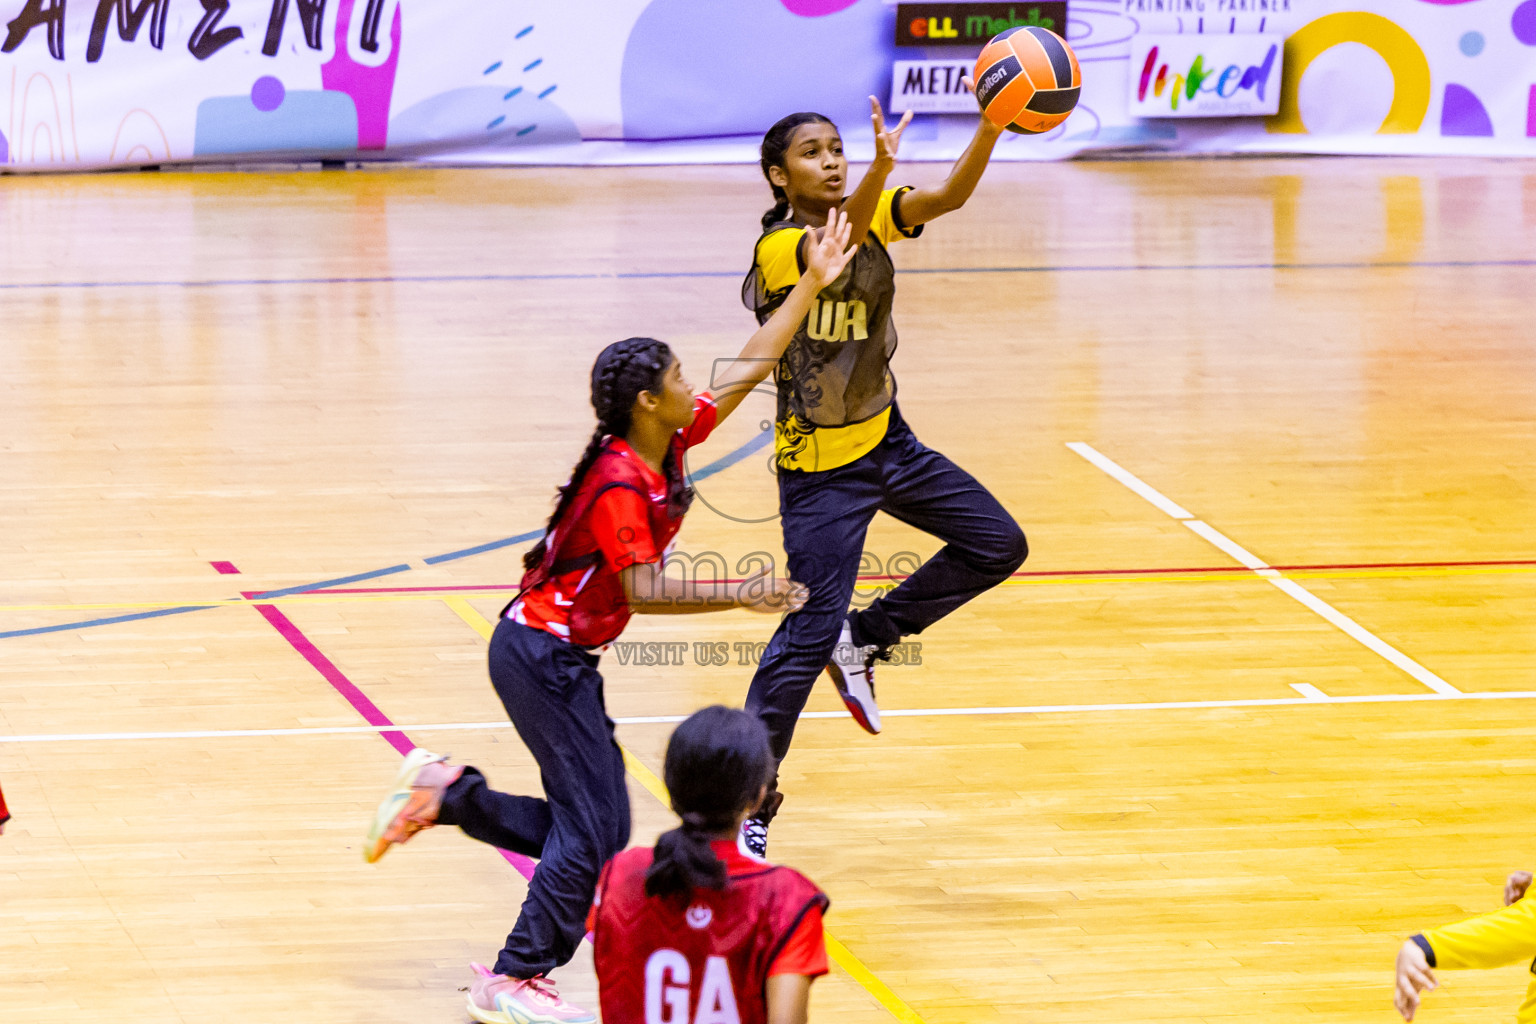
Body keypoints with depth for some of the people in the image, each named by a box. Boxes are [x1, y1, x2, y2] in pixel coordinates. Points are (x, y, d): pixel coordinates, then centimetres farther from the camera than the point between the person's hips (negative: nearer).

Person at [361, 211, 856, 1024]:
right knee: (597, 832, -8)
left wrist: (812, 286, 9)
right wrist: (741, 597, -24)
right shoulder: (620, 483, -22)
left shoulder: (669, 443, 3)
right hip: (542, 657, -9)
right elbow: (642, 591, -23)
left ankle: (443, 792, 17)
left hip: (561, 656, 9)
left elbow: (747, 369, 9)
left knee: (580, 828, 11)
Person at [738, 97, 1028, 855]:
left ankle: (866, 639, 19)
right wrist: (882, 167, -61)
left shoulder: (871, 215, -1)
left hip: (885, 442, 7)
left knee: (998, 546, 8)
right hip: (820, 469, -7)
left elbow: (950, 195, -17)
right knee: (812, 629, -11)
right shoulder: (777, 247, -20)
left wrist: (993, 123, -35)